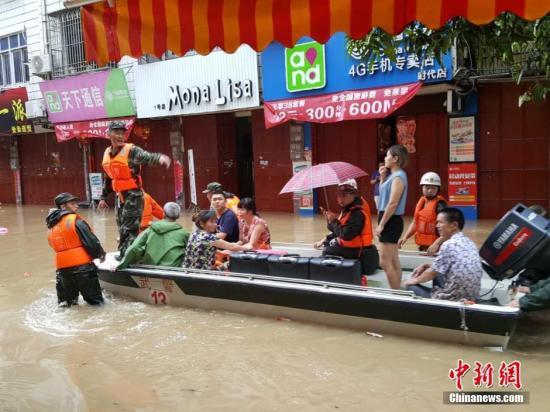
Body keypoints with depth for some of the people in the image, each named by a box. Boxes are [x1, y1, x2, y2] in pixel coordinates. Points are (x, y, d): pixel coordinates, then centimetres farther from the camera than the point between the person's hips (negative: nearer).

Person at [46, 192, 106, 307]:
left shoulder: (51, 228, 16)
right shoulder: (75, 220, -8)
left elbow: (57, 247, 19)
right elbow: (91, 241, -13)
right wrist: (100, 253, 5)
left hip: (62, 268, 7)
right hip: (82, 266, -6)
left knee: (65, 303, 20)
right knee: (96, 301, 1)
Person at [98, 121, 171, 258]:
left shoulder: (131, 150, -13)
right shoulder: (107, 153, 9)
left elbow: (148, 157, -32)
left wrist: (160, 157, -55)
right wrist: (103, 197, 23)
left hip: (133, 195, -7)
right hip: (119, 196, 7)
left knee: (129, 229, -9)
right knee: (122, 228, 17)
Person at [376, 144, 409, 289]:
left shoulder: (398, 176, -16)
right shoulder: (393, 175, 13)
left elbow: (393, 204, -21)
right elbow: (383, 194, 22)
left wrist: (381, 224, -19)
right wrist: (382, 177, 11)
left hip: (391, 222, -10)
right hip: (390, 221, 10)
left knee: (385, 262, -8)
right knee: (393, 260, 14)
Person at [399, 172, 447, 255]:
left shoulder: (440, 204, -13)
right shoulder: (421, 202, 9)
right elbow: (415, 222, 18)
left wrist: (437, 243, -32)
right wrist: (405, 237, 7)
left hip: (434, 248, -8)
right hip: (422, 246, 8)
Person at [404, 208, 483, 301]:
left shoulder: (449, 245, -17)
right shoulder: (469, 242, 8)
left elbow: (432, 273, -7)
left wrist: (415, 280, 11)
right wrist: (425, 266, 16)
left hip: (452, 298, -8)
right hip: (472, 296, 8)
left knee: (411, 287, 8)